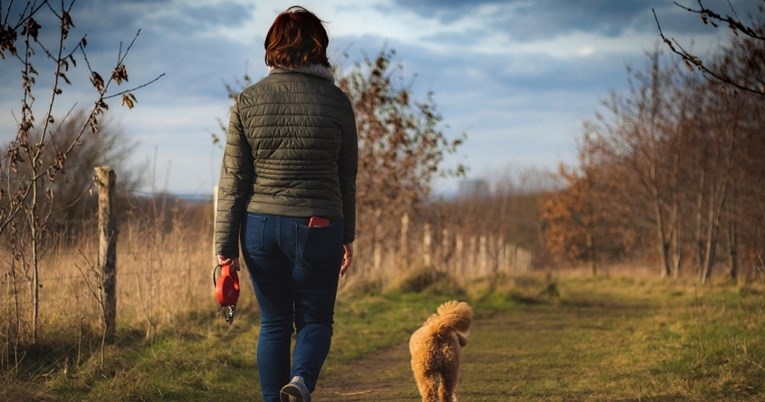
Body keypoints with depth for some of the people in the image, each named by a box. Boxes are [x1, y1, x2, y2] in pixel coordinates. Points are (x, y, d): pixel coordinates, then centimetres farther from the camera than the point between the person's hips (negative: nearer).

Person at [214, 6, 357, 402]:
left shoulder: (248, 101, 0)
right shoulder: (335, 101, -3)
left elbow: (233, 180, 0)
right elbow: (347, 177, 3)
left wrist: (225, 248, 3)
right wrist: (347, 236, 14)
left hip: (260, 226, 2)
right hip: (317, 227, -2)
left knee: (273, 323, 13)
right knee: (315, 319, 11)